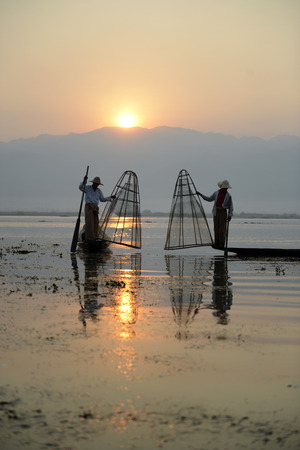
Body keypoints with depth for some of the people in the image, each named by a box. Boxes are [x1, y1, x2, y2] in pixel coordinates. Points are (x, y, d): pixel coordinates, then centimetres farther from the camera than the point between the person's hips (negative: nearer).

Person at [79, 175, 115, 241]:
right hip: (88, 206, -6)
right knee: (89, 222, -16)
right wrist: (84, 181, -37)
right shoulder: (87, 188, 2)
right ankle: (89, 238, -21)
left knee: (95, 223, -2)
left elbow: (102, 199, 26)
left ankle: (94, 237, -2)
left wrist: (110, 197, 17)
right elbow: (81, 187, -18)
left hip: (95, 208, 6)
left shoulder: (99, 191, 16)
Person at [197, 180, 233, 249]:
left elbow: (231, 207, 0)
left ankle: (222, 244, -7)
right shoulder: (216, 193, 10)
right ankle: (217, 243, 6)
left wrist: (230, 215, -12)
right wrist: (200, 194, 19)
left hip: (223, 212, -4)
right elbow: (209, 199, 24)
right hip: (216, 212, 4)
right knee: (216, 228, 2)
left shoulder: (228, 196, -1)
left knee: (222, 228, -8)